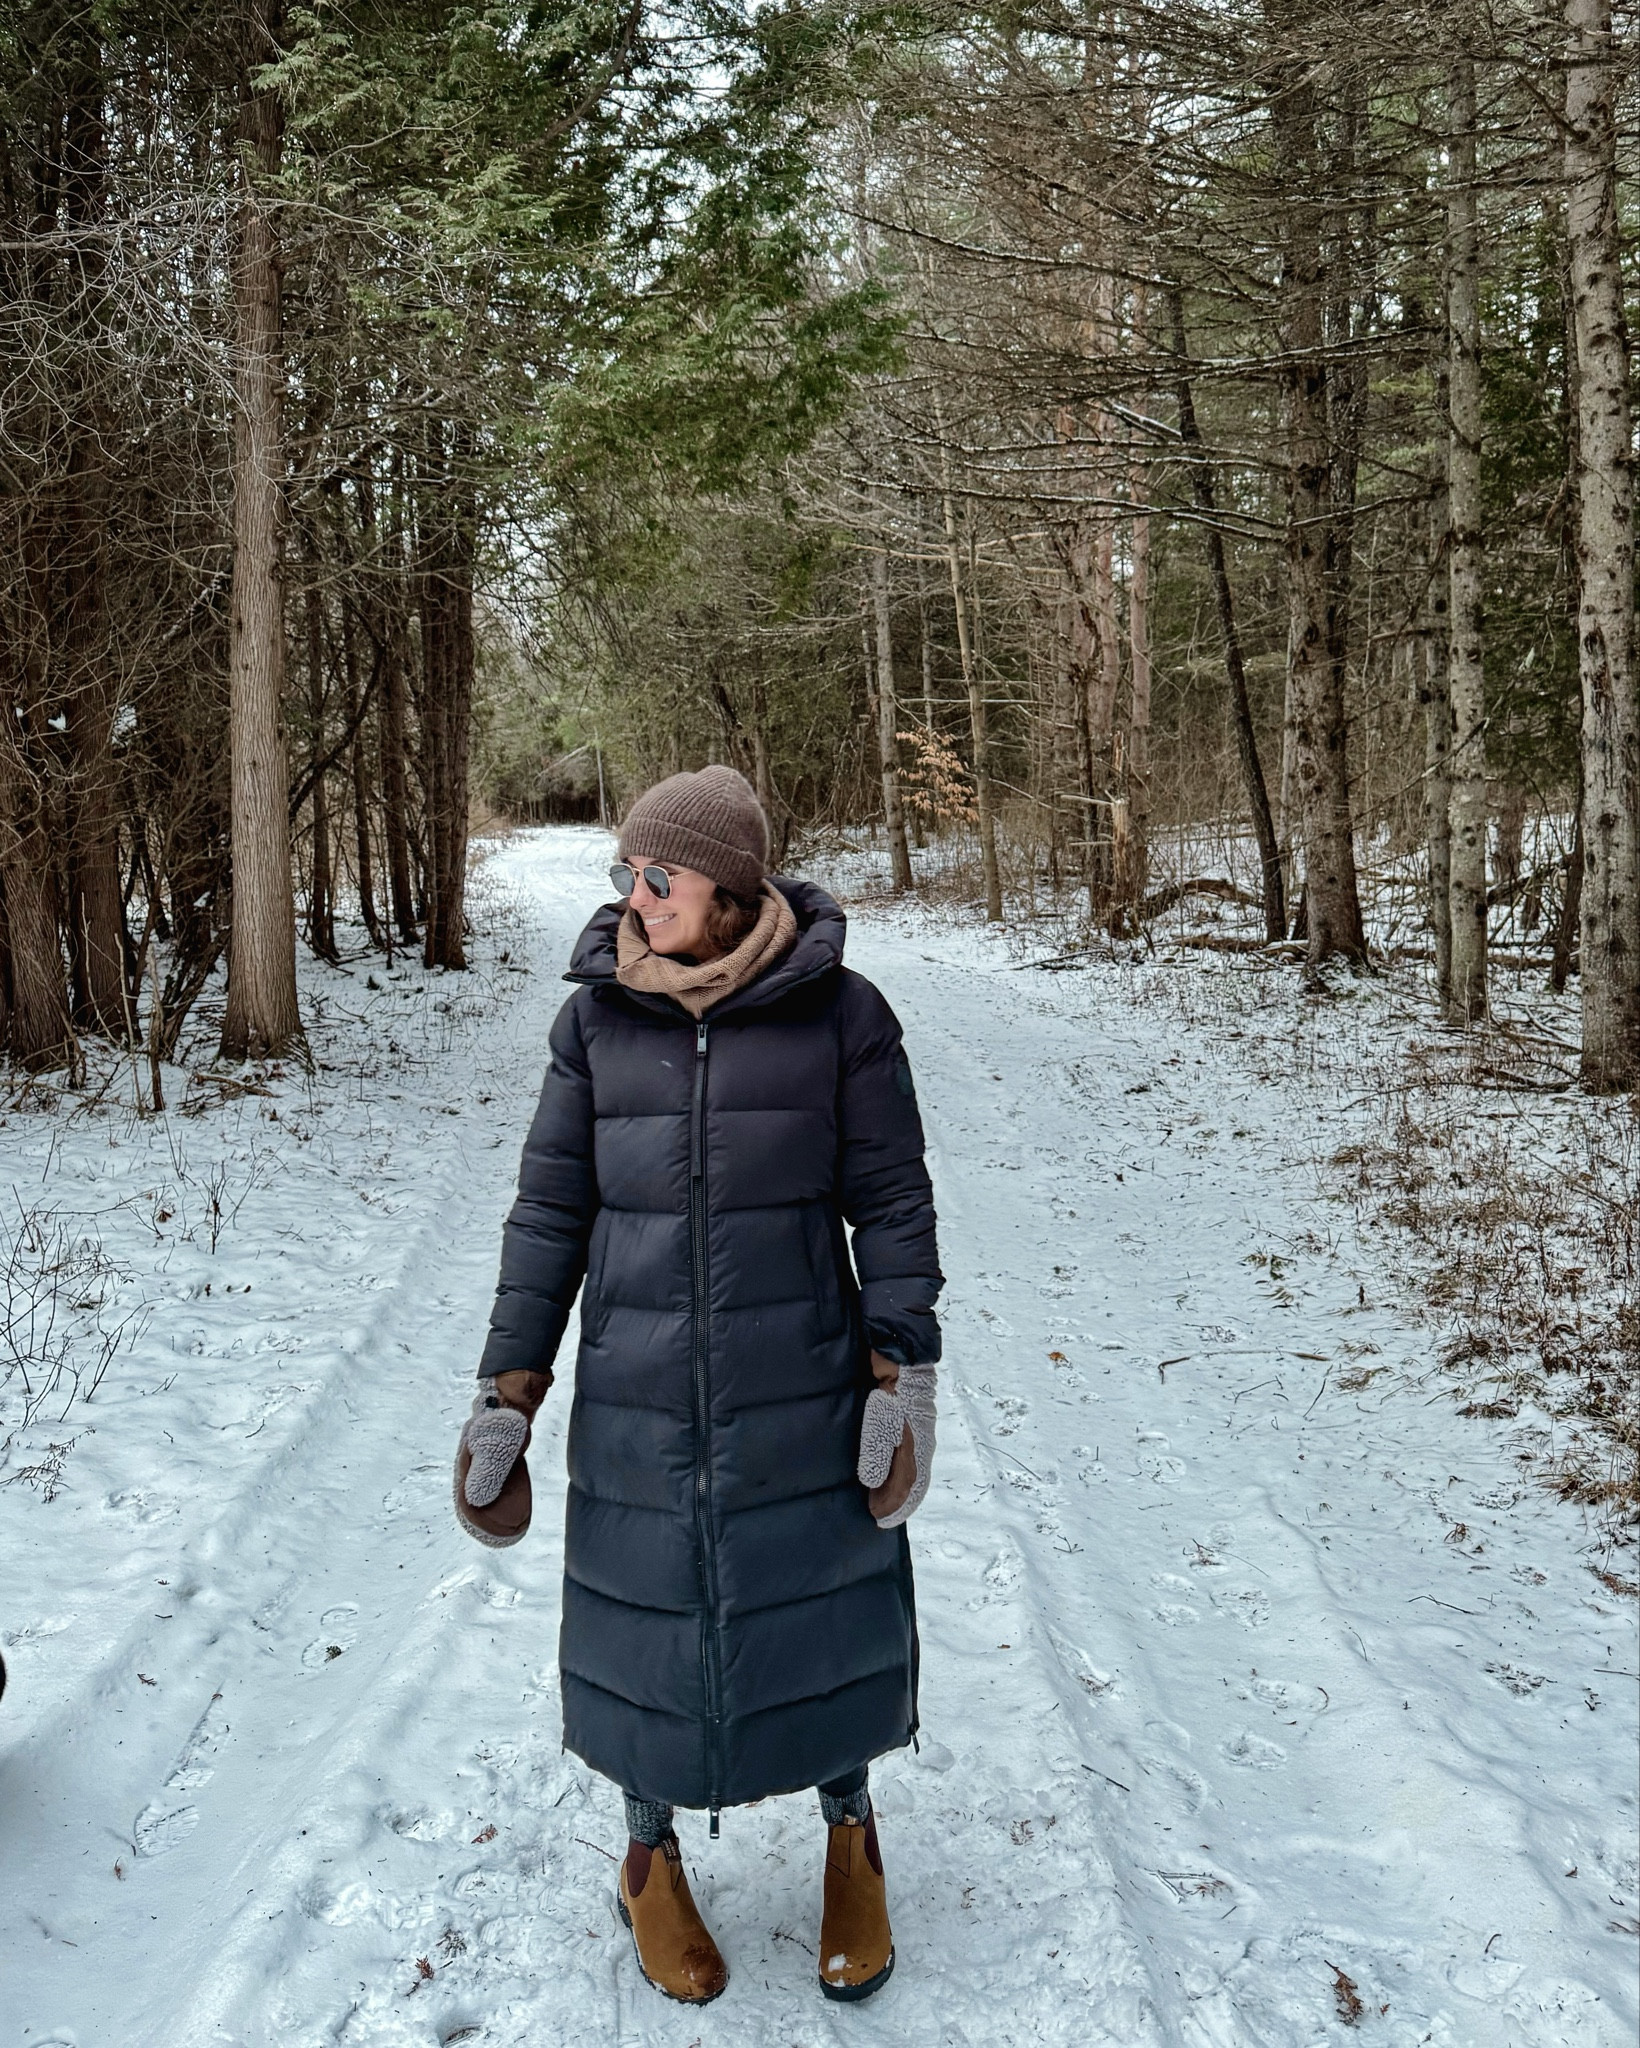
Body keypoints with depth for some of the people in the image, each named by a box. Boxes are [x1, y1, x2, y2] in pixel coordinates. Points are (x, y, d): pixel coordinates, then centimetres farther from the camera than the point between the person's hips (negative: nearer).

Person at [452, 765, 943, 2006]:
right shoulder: (599, 1018, -3)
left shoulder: (841, 1012, -9)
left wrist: (904, 1380, -10)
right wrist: (508, 1394, -1)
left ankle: (851, 1838, 40)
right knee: (646, 1621, 13)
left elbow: (892, 1203, -5)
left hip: (802, 1388, -1)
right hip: (636, 1394, 2)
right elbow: (552, 1210, 0)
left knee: (821, 1616, 11)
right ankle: (652, 1861, 39)